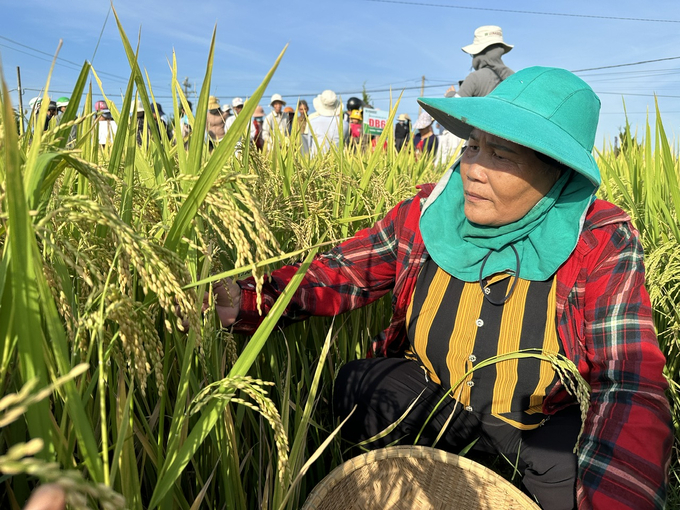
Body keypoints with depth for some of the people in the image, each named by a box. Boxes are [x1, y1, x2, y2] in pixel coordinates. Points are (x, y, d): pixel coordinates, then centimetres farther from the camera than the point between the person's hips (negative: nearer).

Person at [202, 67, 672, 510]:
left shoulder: (603, 245, -21)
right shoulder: (429, 211, -13)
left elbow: (631, 385, -25)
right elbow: (345, 271, -10)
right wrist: (250, 299, -27)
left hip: (545, 418, -1)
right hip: (434, 391, 2)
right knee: (358, 387, -22)